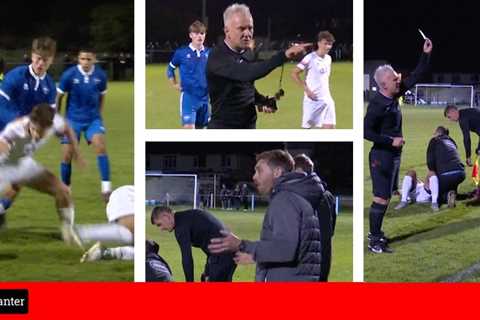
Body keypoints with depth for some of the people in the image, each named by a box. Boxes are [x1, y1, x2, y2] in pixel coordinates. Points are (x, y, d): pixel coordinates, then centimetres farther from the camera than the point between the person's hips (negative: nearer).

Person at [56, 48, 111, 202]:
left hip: (93, 118, 0)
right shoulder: (69, 75, -13)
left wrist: (99, 115, 8)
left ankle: (106, 188, -19)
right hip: (73, 119, 0)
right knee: (67, 155, -3)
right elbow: (59, 97, 0)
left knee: (100, 146, -22)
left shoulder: (100, 75, -8)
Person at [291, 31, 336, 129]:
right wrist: (307, 90, -15)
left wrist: (326, 91, 12)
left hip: (327, 99, 6)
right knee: (307, 127, 3)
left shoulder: (328, 59, 9)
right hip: (312, 100, -6)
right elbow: (294, 74, -12)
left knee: (330, 127, -2)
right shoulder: (310, 58, -11)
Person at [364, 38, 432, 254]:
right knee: (381, 199, -7)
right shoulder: (377, 105, -20)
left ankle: (375, 234, 25)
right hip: (382, 156, -9)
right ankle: (375, 241, -2)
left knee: (386, 197, 15)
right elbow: (367, 132, -21)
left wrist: (426, 54, 3)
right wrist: (391, 141, -20)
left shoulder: (394, 96, 4)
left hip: (394, 155, 9)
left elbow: (415, 77, 11)